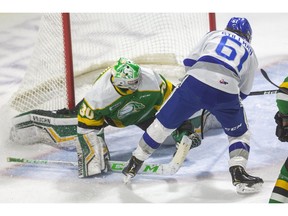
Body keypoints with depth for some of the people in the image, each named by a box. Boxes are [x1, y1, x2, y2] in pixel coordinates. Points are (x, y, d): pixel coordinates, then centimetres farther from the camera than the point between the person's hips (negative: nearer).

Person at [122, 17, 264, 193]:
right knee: (240, 134, 23)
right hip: (227, 92, 0)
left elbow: (191, 61, 21)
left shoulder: (214, 35, 28)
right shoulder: (250, 53, 29)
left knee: (164, 123, 16)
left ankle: (134, 165, 24)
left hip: (195, 84, 1)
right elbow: (244, 92, 31)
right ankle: (238, 174, 4)